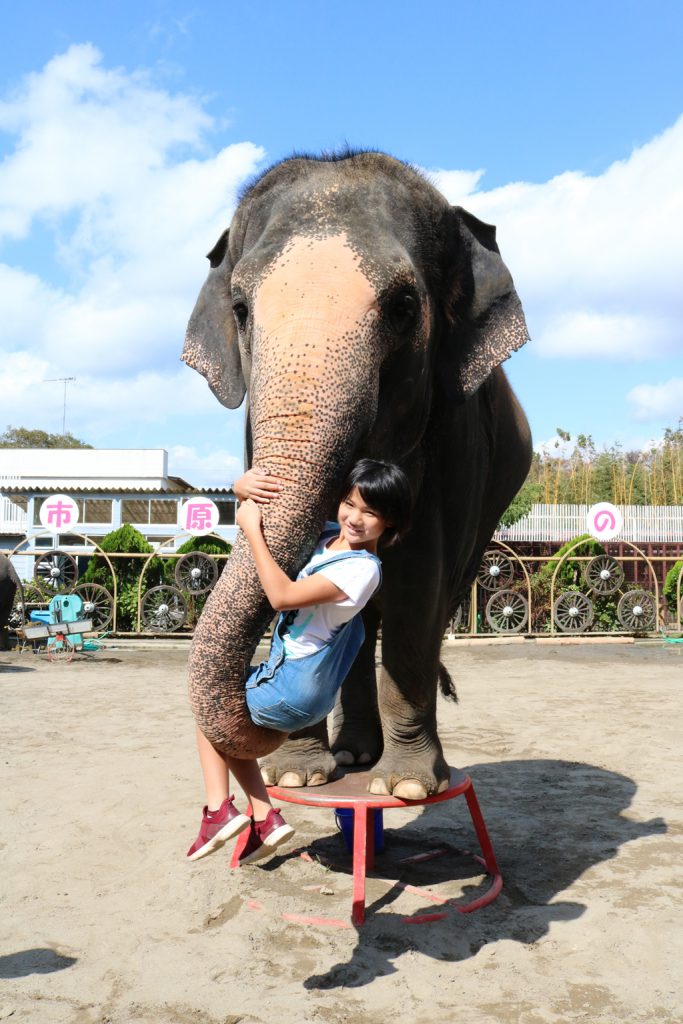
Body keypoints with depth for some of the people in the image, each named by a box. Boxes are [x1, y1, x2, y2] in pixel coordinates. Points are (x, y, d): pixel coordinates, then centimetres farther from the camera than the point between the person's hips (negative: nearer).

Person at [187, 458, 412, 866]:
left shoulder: (362, 569, -22)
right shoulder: (324, 535, 2)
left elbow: (283, 595, -29)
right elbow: (262, 498, 9)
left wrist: (252, 529, -24)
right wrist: (247, 486, -16)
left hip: (294, 691, -9)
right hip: (293, 682, 9)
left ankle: (220, 809, 5)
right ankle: (265, 819, 20)